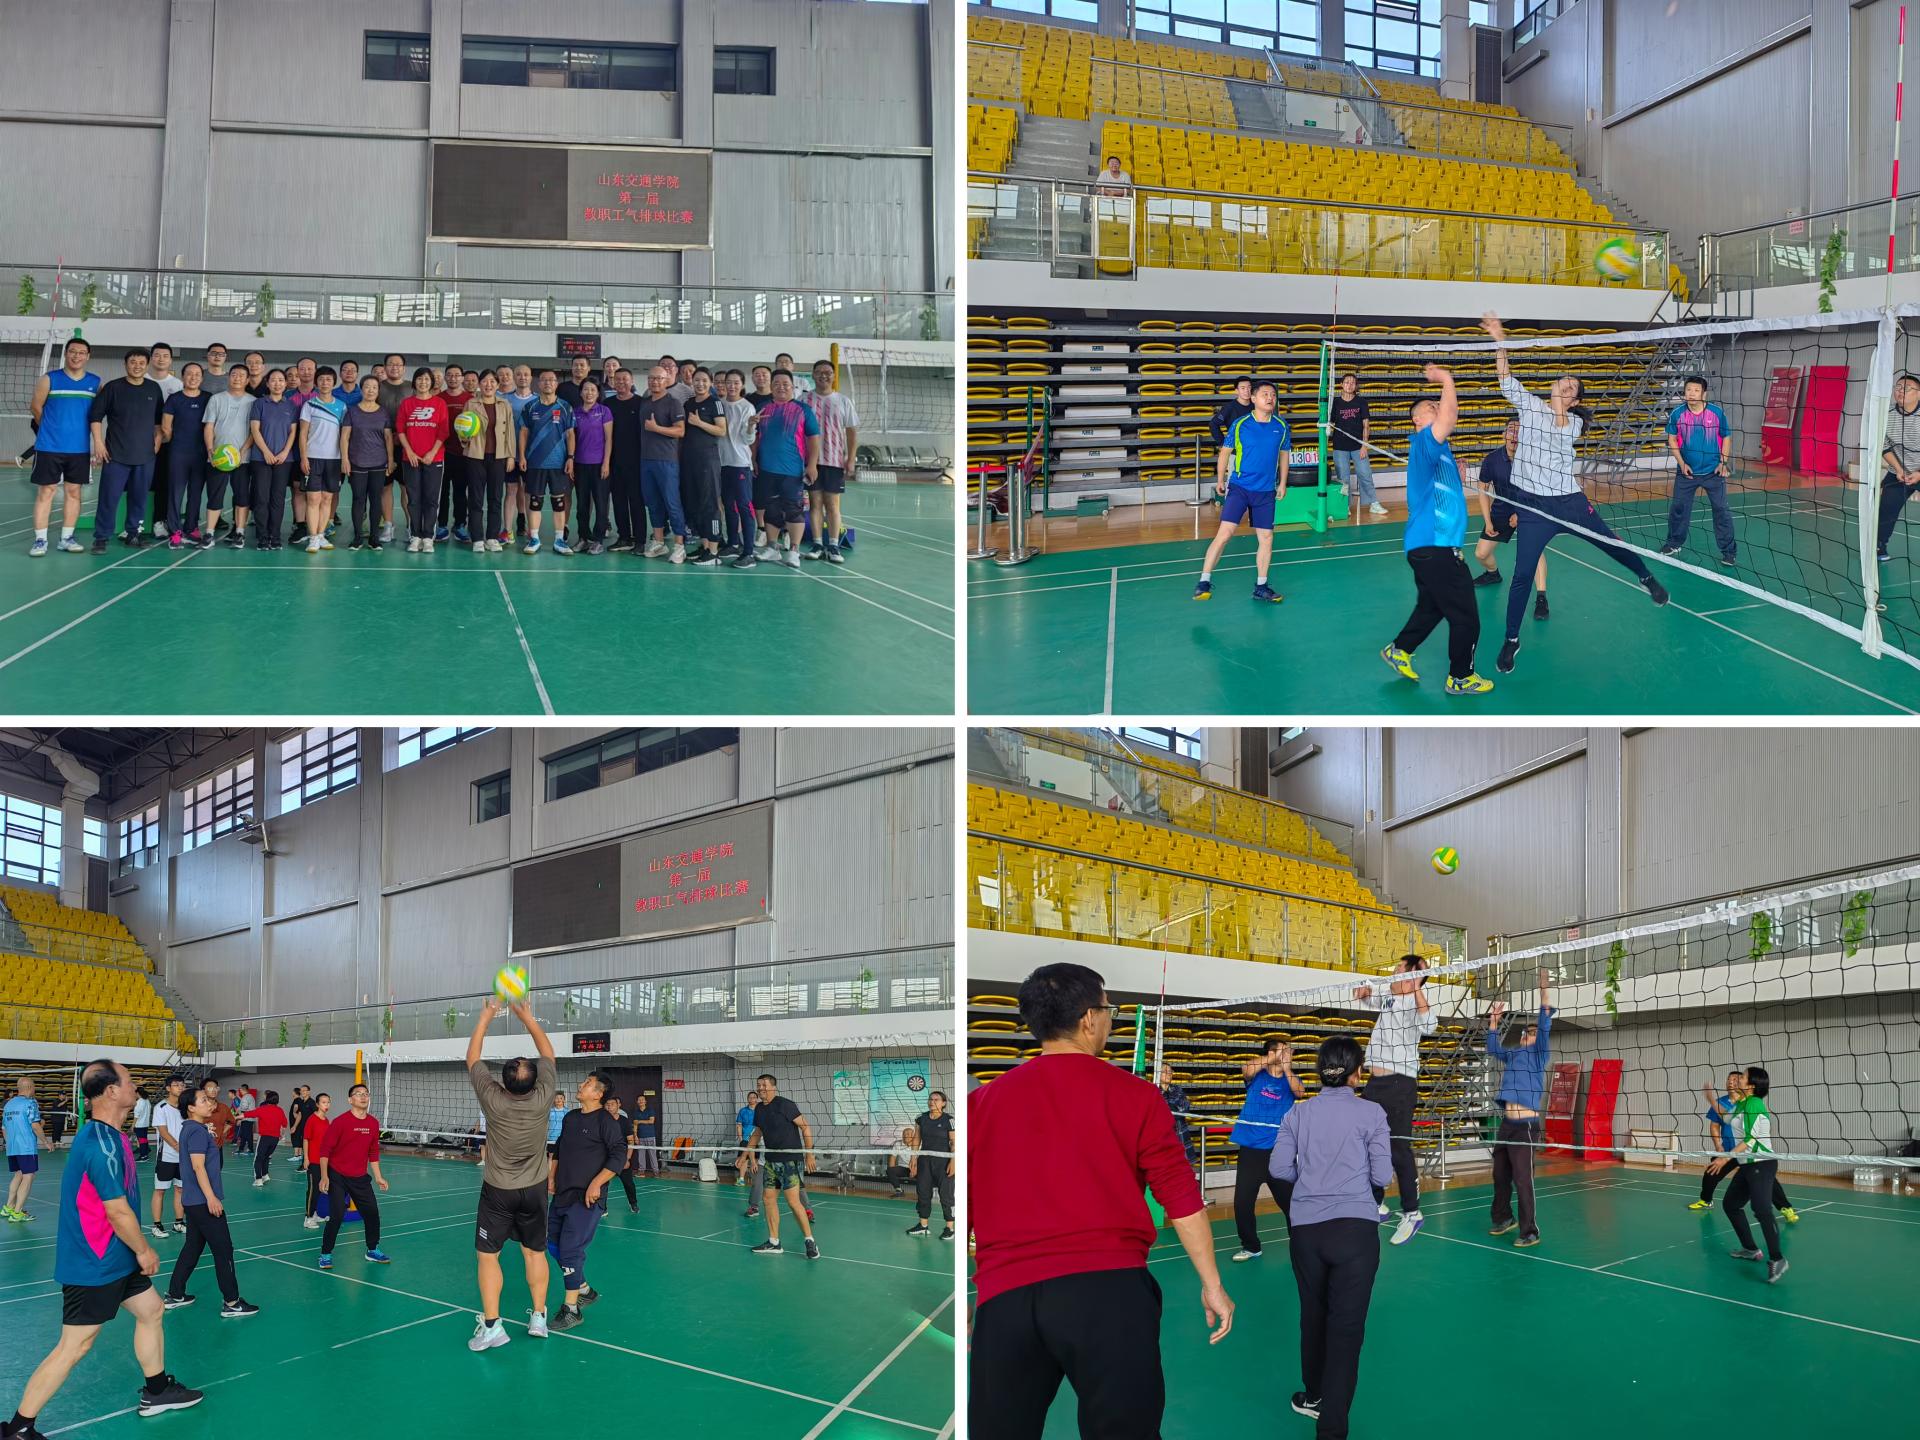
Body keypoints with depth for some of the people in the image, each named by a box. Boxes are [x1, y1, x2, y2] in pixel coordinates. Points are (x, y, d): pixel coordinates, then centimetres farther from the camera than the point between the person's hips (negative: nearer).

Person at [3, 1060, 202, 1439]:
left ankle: (156, 1392, 35)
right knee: (74, 1348, -3)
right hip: (93, 1266, -10)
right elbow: (118, 1212, -24)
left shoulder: (102, 1135, 6)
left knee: (151, 1311, 20)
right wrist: (144, 1251, -11)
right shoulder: (103, 1144, -26)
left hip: (114, 1258, 10)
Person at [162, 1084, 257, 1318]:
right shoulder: (198, 1131, -17)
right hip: (204, 1202, -10)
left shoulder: (189, 1129, 13)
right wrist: (211, 1197, -22)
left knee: (192, 1247, 17)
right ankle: (231, 1303, -1)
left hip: (194, 1201, 10)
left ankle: (174, 1295, 22)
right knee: (223, 1250, -4)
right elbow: (198, 1167, -22)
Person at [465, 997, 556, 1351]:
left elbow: (472, 1058, -6)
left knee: (487, 1256, 3)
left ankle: (491, 1326, -4)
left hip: (498, 1191, -2)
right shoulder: (542, 1098, -17)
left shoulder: (493, 1099, -21)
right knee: (535, 1252, 14)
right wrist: (528, 1018, 3)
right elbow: (548, 1054, -1)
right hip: (535, 1190, 2)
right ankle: (538, 1318, 16)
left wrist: (485, 1018, 0)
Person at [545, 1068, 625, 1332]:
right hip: (561, 1194, 8)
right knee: (554, 1245, 13)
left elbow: (619, 1155, -16)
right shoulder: (570, 1117, 11)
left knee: (570, 1250, -10)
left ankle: (571, 1309, 1)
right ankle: (585, 1290, 31)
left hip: (586, 1199, -8)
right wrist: (551, 1177, 13)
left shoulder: (606, 1121, -12)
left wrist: (596, 1184, -20)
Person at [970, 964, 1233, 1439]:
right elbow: (1181, 1197, 4)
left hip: (1003, 1296, 2)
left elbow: (965, 1212, 13)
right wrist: (1211, 1285, 13)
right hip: (1108, 1288, -2)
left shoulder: (981, 1102, 11)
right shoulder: (1131, 1093, 5)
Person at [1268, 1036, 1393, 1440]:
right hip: (1354, 1228, -3)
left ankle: (1315, 1395, 40)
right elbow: (1382, 1176, -3)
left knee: (1313, 1315, 21)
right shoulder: (1370, 1112, -3)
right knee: (1346, 1325, -1)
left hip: (1305, 1229, 3)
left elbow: (1280, 1169, 4)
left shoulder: (1298, 1113, 5)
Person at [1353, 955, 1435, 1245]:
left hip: (1399, 1084, -9)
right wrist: (1365, 991, 12)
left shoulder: (1414, 1002, -11)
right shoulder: (1389, 999, 13)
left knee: (1399, 1150, -7)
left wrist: (1417, 989, -33)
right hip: (1375, 1083, 9)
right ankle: (1376, 1205, 25)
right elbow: (1370, 999, 35)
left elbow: (1429, 1026, -32)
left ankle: (1411, 1213, 3)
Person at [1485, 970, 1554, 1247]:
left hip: (1526, 1126, -7)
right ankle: (1503, 1218, 32)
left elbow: (1545, 1027, -11)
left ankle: (1530, 1232, -4)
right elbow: (1493, 1047, 29)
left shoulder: (1538, 1054, 1)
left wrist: (1544, 991, -18)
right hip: (1506, 1124, 7)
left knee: (1523, 1180, -8)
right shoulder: (1512, 1054, 18)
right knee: (1500, 1176, 15)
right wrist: (1495, 1017, 22)